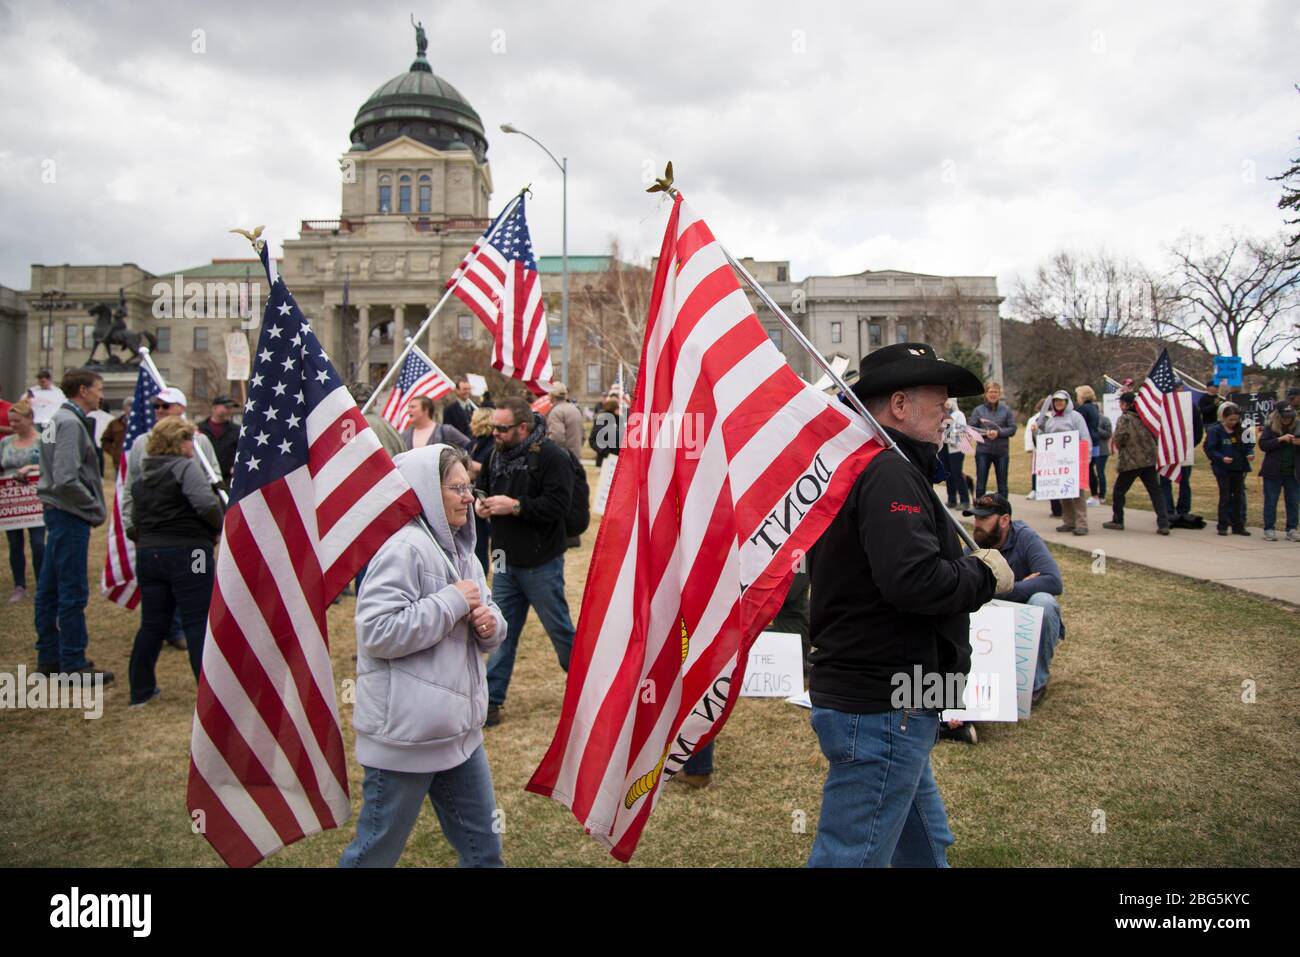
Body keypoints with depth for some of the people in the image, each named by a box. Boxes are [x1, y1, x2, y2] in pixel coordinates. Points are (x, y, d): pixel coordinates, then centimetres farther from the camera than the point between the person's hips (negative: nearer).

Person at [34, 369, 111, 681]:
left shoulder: (57, 420, 15)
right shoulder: (71, 423, -16)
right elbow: (66, 480, -24)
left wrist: (93, 505, 10)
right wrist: (95, 508, -12)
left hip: (57, 513, 10)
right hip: (70, 515, -10)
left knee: (49, 589, 15)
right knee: (73, 592, -4)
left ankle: (48, 656, 25)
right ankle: (74, 664, 2)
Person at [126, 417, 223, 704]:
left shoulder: (141, 477, 16)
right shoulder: (186, 468, -9)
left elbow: (135, 520, 18)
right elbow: (207, 505, -23)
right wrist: (218, 529, -7)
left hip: (148, 554, 7)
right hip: (186, 553, -7)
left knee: (152, 624, 15)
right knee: (198, 624, -2)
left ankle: (141, 690, 23)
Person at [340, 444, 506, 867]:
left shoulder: (460, 548, 10)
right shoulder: (404, 548, -18)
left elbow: (485, 617, 18)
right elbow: (376, 632, -26)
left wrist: (490, 622, -6)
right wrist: (452, 601, -20)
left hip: (459, 728, 8)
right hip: (406, 733, -8)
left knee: (483, 846, 19)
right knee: (377, 850, 11)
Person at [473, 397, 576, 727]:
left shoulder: (551, 457, -17)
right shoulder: (498, 455, 7)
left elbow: (557, 505, -24)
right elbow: (482, 487, 21)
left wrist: (515, 506, -27)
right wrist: (480, 503, -1)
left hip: (541, 564, -6)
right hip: (506, 561, 7)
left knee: (560, 630, 8)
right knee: (502, 631, 12)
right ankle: (491, 699, 20)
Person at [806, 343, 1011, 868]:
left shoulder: (853, 466, 15)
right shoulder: (890, 474, -19)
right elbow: (913, 580, -29)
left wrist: (966, 568, 9)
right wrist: (986, 575, -12)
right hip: (881, 706, -11)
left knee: (925, 847, 26)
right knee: (852, 854, 1)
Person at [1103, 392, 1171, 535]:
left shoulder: (1124, 418, -9)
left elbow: (1118, 439, -18)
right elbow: (1153, 436, 14)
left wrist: (1117, 445, 2)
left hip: (1131, 461, -6)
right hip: (1149, 460, 6)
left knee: (1119, 491, 11)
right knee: (1155, 491, 5)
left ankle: (1117, 521, 19)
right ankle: (1163, 524, -2)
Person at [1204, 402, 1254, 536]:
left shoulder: (1240, 430, 4)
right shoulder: (1215, 430, -9)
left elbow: (1248, 445, 9)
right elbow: (1209, 449, -12)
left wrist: (1250, 453, -11)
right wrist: (1222, 458, -25)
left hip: (1238, 469, 4)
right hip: (1223, 469, -4)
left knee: (1239, 497, 9)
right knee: (1225, 497, 4)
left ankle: (1238, 526, 17)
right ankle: (1223, 526, 13)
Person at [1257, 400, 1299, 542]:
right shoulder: (1270, 428, -3)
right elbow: (1262, 445, -11)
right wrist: (1280, 439, -21)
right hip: (1273, 472, -2)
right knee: (1270, 501, 3)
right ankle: (1269, 530, 9)